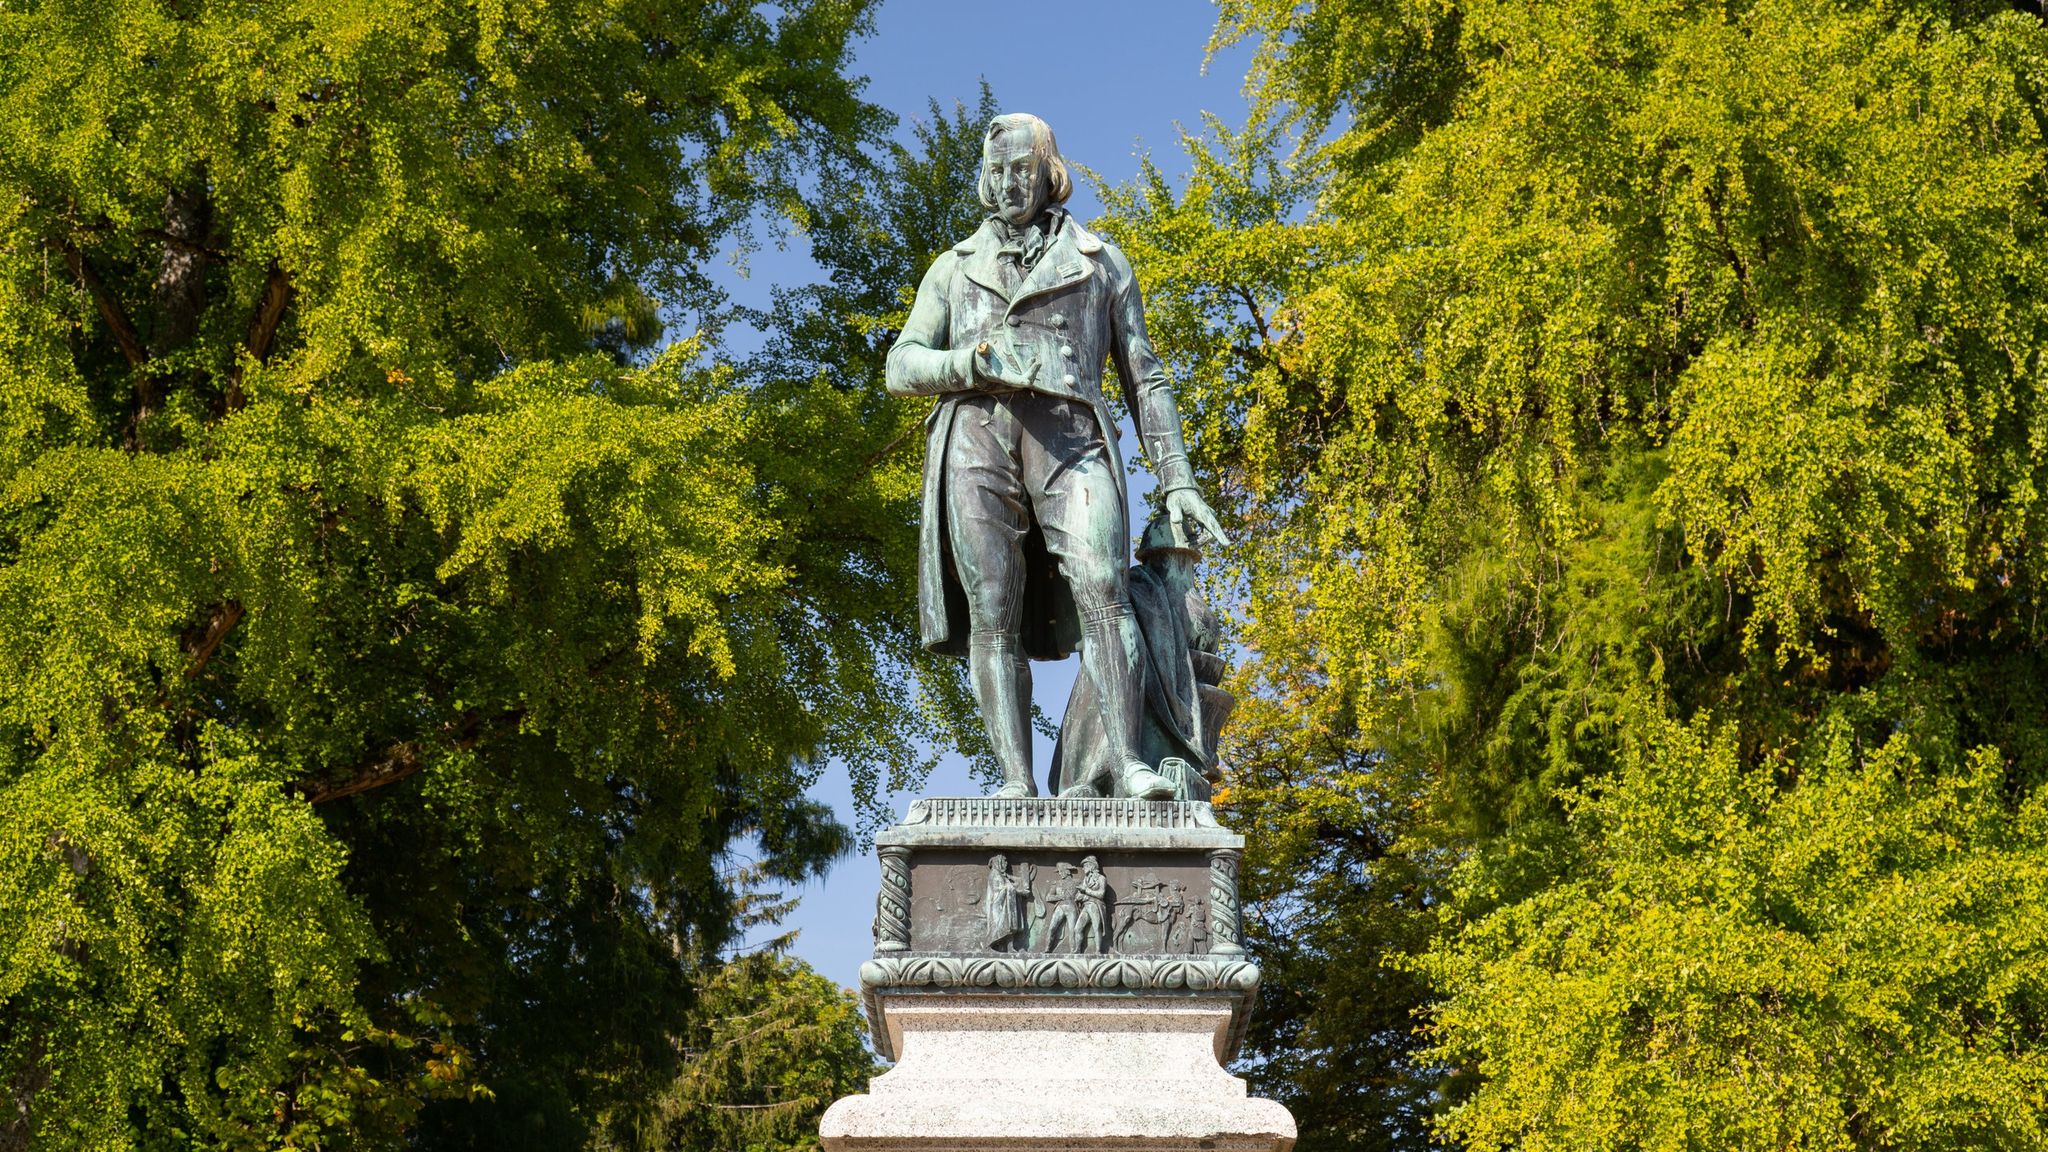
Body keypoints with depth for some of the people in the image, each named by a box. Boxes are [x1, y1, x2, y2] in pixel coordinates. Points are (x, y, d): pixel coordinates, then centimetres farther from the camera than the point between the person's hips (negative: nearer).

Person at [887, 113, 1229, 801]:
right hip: (976, 439, 2)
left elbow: (1144, 378, 19)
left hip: (1069, 437, -1)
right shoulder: (954, 267, 26)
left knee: (1101, 590, -22)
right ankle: (1016, 780, -15)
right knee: (992, 613, -10)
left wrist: (1177, 481, 9)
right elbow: (901, 367, 16)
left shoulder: (1100, 260, 23)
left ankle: (1128, 764, -31)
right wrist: (964, 364, -7)